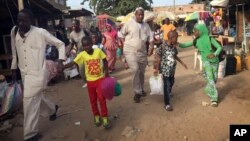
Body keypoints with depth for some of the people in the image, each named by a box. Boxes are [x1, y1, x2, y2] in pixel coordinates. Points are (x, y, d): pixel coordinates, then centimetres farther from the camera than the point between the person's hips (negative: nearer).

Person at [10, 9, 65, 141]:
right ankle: (53, 108, 52)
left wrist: (61, 60, -17)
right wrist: (14, 69, 16)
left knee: (29, 101, -7)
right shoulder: (14, 31, 1)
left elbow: (60, 44, -5)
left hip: (37, 73, -6)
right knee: (36, 98, 21)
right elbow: (14, 53, 14)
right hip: (24, 73, 6)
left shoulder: (41, 33, -15)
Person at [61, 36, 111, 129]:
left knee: (101, 98, -7)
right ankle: (96, 116, 32)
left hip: (100, 78, -2)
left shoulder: (98, 51, -11)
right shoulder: (82, 55, -10)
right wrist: (61, 68, -28)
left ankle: (105, 118, 6)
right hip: (90, 81, 2)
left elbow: (105, 61, 1)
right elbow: (72, 63, -15)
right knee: (93, 100, 12)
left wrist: (106, 72, -4)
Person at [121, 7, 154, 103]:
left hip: (142, 52, 5)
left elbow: (150, 37, 3)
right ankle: (137, 92, -6)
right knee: (135, 70, -19)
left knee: (142, 72, 14)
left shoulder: (146, 25, 8)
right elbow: (122, 35, 3)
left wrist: (152, 47, -13)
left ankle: (141, 89, 35)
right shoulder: (129, 24, -4)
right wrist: (125, 44, 0)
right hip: (130, 51, -5)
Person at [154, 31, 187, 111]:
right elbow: (157, 56, -13)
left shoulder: (174, 47, 2)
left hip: (172, 70, 7)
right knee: (167, 86, -5)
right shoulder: (163, 46, -18)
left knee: (171, 83, 25)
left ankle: (169, 93, 55)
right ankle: (167, 104, 3)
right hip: (165, 70, -7)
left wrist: (182, 63, 22)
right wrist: (156, 68, -13)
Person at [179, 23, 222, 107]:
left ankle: (208, 90, 38)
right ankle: (214, 98, 0)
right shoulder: (196, 41, -3)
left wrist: (214, 54, -30)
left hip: (214, 61, 0)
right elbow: (184, 45, -3)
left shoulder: (209, 39, -10)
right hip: (206, 61, 0)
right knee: (210, 79, -10)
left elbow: (219, 47, -12)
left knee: (215, 78, 11)